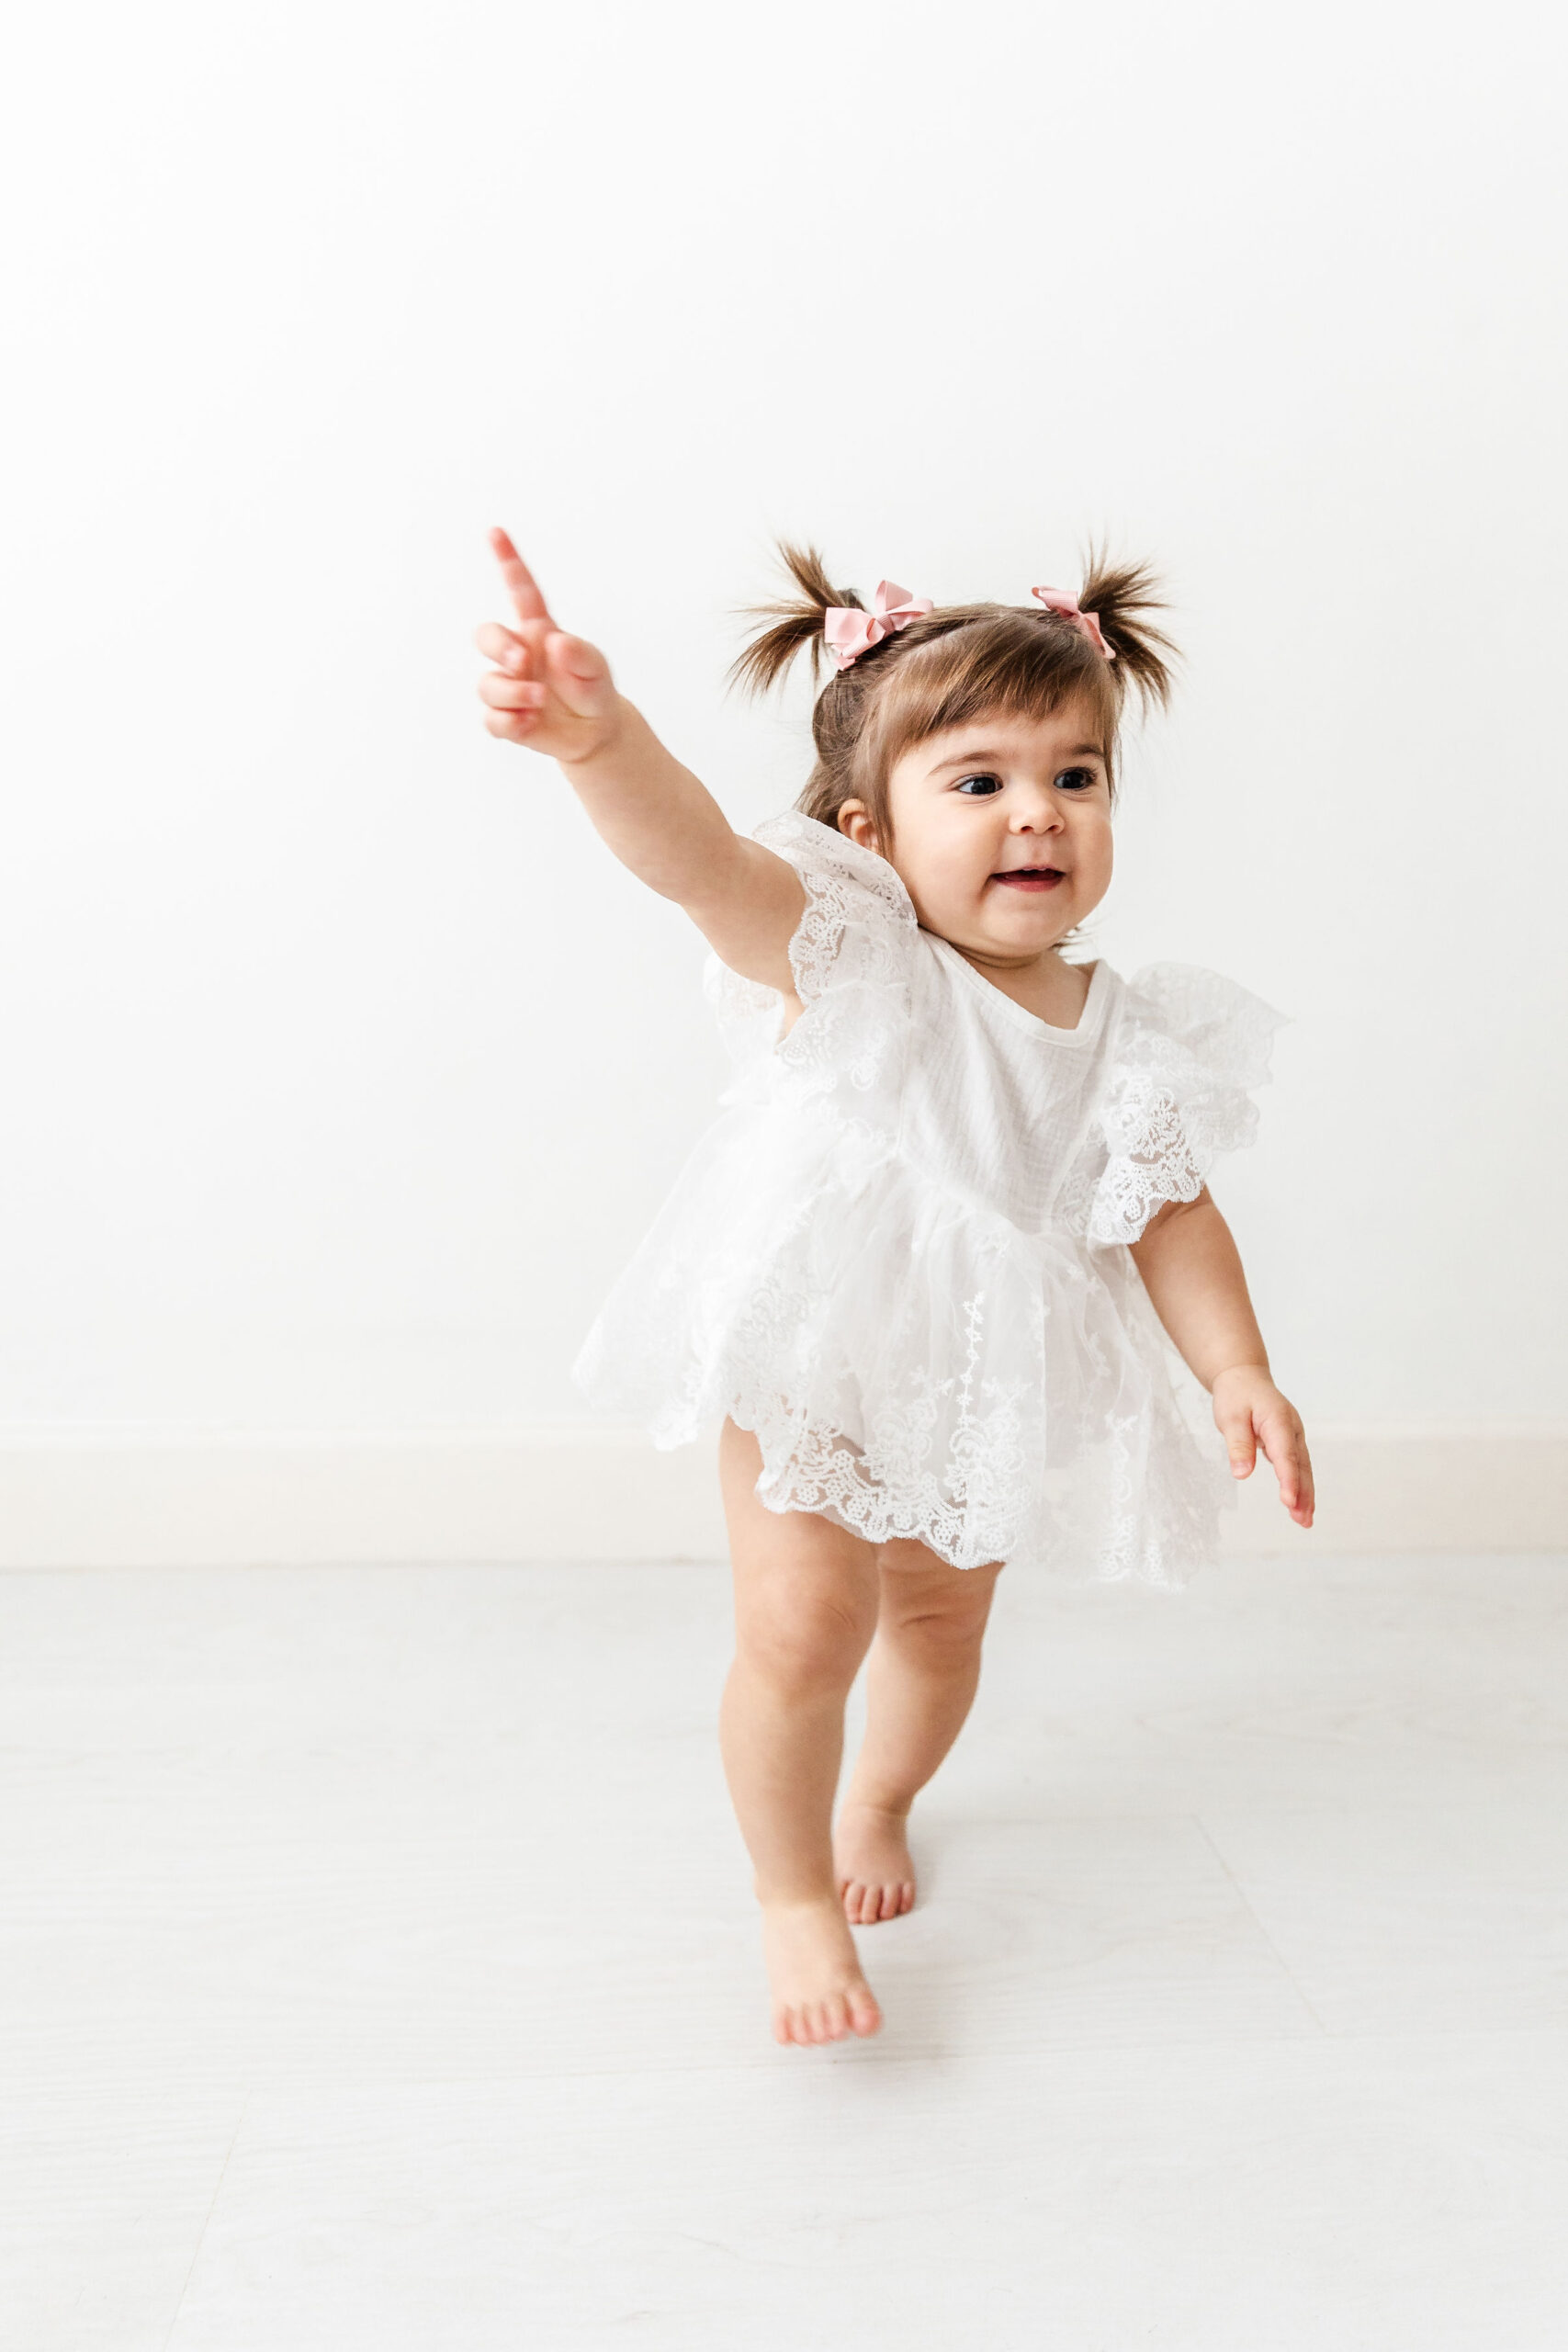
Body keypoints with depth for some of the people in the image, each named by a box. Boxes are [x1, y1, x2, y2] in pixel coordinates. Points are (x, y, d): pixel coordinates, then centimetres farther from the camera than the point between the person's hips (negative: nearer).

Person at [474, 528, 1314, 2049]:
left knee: (941, 1623, 20)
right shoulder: (848, 962, -21)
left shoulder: (1132, 1037, -7)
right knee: (802, 1625, -12)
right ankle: (794, 1894, 17)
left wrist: (1239, 1373, -13)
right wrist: (599, 737, -59)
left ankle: (879, 1806, 53)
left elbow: (1170, 1218, 0)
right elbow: (702, 859, -39)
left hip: (987, 1386, 4)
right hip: (809, 1354, -4)